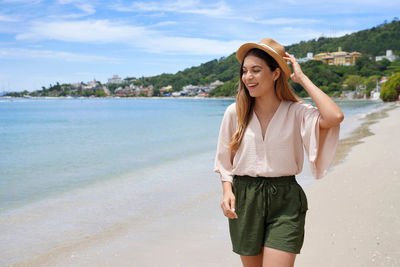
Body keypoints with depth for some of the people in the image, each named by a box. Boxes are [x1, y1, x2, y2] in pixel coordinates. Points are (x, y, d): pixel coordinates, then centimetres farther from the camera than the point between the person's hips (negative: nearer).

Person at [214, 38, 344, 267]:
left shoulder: (296, 112, -6)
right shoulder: (234, 113, 1)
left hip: (284, 200, -2)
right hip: (244, 200, 3)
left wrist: (302, 78, -15)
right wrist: (227, 191, -7)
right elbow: (225, 161, 10)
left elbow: (335, 117, -26)